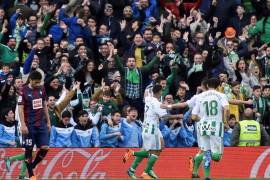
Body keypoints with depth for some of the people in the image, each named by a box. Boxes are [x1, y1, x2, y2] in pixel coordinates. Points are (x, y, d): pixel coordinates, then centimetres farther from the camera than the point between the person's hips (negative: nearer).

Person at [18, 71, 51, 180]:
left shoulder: (41, 89, 7)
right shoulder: (24, 91, -9)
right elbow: (20, 109, -10)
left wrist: (48, 122, 14)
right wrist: (23, 125, -18)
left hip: (41, 124, 5)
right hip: (29, 125, -5)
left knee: (45, 147, -3)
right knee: (29, 149, 0)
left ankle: (32, 166, 18)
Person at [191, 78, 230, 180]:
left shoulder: (200, 97, 9)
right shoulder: (221, 96, 2)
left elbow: (194, 117, 8)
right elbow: (226, 109, -17)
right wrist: (225, 120, 0)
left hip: (203, 126, 3)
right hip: (216, 126, -3)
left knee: (206, 153, 10)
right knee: (217, 155, 6)